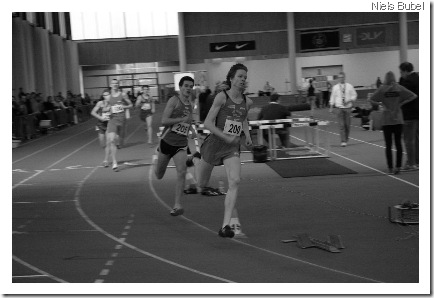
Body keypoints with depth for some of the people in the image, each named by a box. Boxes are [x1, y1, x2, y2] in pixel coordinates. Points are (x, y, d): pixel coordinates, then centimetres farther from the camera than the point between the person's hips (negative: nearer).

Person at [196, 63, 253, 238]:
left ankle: (226, 226, -19)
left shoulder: (247, 102, 5)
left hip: (233, 148, 3)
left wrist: (247, 135, 10)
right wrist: (225, 137, -23)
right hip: (214, 143, -3)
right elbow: (207, 123, -13)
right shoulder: (222, 97, -10)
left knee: (235, 181, -20)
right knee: (201, 184, 12)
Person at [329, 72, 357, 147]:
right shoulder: (335, 87, 4)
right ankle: (343, 141, -5)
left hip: (348, 107, 1)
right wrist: (331, 107, 6)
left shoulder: (349, 86, 3)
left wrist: (350, 100, -11)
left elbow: (354, 95, 7)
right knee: (341, 125, -5)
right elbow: (332, 97, 9)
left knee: (347, 124, 6)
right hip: (339, 107, -1)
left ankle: (346, 137, 30)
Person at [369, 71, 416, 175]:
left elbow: (372, 99, -7)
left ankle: (390, 168, 2)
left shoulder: (382, 89, -4)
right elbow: (414, 96, -2)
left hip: (386, 120, -1)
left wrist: (381, 104, 0)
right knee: (398, 143, 9)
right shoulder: (399, 88, 0)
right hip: (398, 119, 2)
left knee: (388, 145, 2)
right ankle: (398, 167, 7)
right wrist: (402, 103, -1)